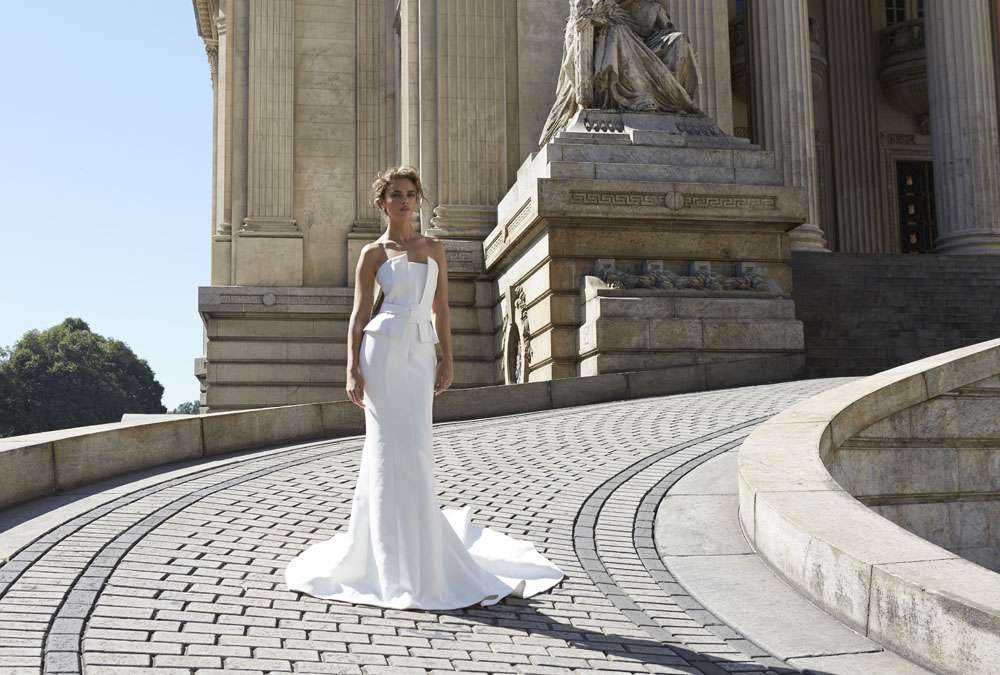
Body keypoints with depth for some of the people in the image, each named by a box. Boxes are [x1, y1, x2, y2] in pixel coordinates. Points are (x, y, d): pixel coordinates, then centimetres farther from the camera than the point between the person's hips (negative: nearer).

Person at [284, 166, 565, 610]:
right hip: (384, 351, -4)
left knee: (408, 453, 4)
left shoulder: (434, 248, 17)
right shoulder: (373, 254, 7)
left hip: (420, 355, 4)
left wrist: (446, 358, 5)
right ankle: (403, 569, 2)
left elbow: (441, 309, 15)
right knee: (395, 450, -5)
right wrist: (352, 370, -7)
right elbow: (359, 315, 2)